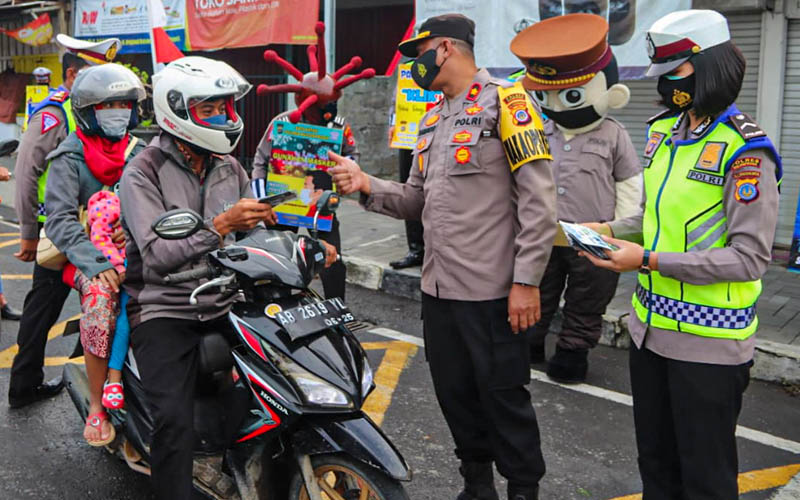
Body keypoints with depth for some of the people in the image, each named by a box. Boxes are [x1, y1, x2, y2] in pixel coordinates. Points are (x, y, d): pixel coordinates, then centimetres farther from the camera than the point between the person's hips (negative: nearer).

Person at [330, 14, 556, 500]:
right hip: (438, 287, 8)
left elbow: (539, 200, -13)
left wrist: (526, 280, -17)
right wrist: (367, 185, 0)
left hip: (492, 291, -8)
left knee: (504, 396, 3)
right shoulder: (433, 120, 18)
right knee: (454, 392, 16)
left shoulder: (505, 101, -8)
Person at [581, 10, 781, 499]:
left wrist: (650, 261, -23)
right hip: (651, 327, 7)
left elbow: (750, 257, -20)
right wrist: (612, 231, 1)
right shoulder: (663, 132, 6)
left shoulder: (744, 151, -17)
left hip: (709, 343, -7)